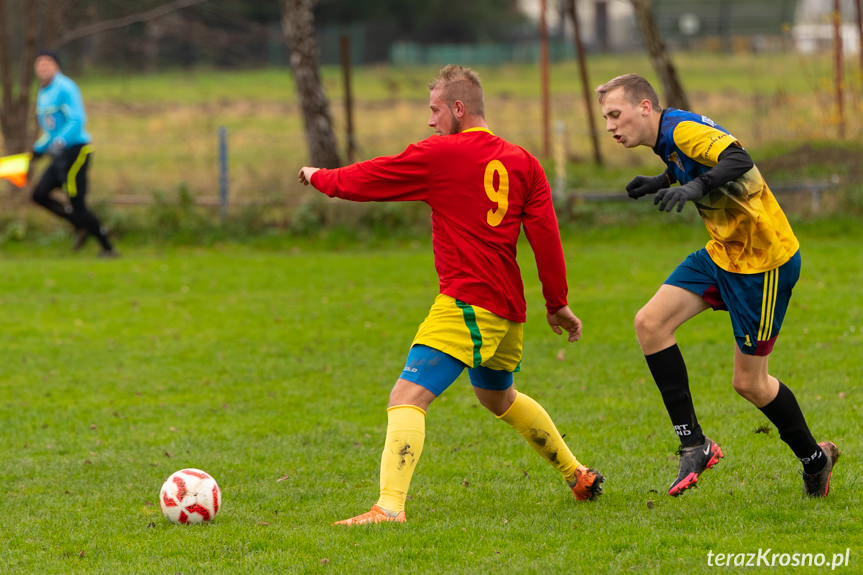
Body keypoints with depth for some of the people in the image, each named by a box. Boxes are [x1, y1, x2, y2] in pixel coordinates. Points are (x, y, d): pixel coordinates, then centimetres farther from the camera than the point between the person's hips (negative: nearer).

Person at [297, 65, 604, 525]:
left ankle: (389, 506, -34)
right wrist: (557, 303, 13)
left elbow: (366, 180, 1)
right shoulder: (521, 161, 8)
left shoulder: (440, 154, -7)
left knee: (408, 397, -17)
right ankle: (578, 477, 42)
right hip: (508, 307, 8)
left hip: (466, 303, -8)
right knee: (498, 397, 31)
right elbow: (545, 233, 7)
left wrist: (319, 177, 20)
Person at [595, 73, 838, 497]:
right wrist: (661, 183, 19)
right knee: (650, 323, -6)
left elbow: (738, 159, -38)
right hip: (723, 252, 9)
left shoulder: (683, 130, -22)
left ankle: (814, 459, 23)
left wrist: (695, 187, -51)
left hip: (764, 262, -9)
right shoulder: (666, 139, 7)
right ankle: (693, 444, -4)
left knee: (749, 382, -1)